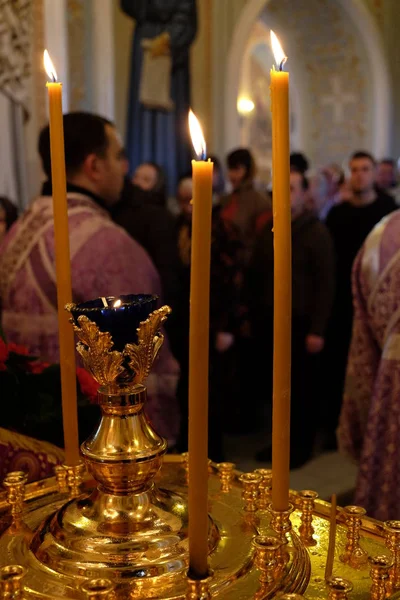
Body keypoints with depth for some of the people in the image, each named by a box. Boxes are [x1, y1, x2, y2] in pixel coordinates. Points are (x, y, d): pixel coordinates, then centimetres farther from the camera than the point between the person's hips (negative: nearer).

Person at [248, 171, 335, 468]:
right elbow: (255, 277, 14)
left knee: (302, 388, 5)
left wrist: (317, 329, -14)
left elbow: (325, 284, -9)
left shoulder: (316, 232, -5)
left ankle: (302, 445, 19)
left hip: (300, 324, -5)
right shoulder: (268, 231, 12)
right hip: (269, 322, 5)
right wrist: (252, 316, 6)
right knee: (275, 385, 8)